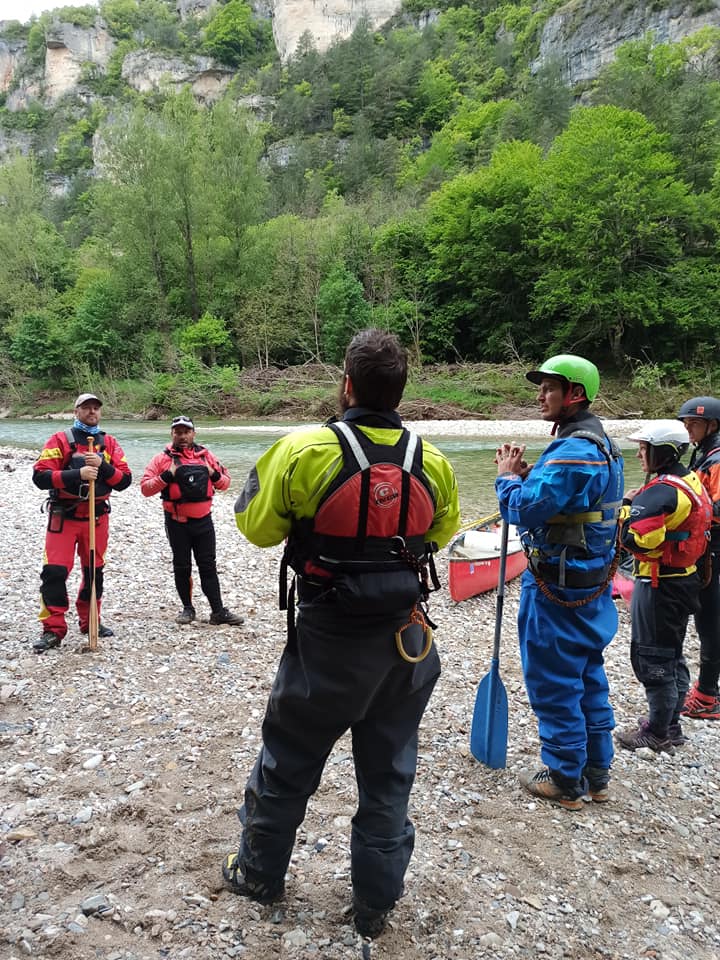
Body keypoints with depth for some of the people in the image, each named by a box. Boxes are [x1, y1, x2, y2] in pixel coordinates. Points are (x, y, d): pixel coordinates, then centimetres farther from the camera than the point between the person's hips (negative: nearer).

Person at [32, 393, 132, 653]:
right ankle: (53, 629, 1)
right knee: (54, 571, -8)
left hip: (97, 517, 4)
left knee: (94, 570, 12)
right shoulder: (60, 440, -4)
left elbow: (124, 480, -1)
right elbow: (40, 476, -15)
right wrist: (77, 473, -26)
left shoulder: (110, 443, 7)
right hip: (63, 516, -3)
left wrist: (102, 466, -18)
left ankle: (90, 621, 27)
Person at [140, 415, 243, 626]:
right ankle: (187, 609, 22)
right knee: (182, 567, 8)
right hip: (177, 522, -2)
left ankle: (218, 611, 8)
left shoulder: (206, 456, 7)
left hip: (203, 520, 2)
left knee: (208, 566, 5)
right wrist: (166, 476, -19)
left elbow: (225, 482, 13)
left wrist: (214, 475, -7)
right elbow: (145, 488, -6)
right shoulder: (162, 459, -1)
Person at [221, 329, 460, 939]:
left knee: (288, 762, 19)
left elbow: (257, 526, -7)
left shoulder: (303, 452, -18)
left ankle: (260, 872, 40)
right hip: (408, 640, 3)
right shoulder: (432, 463, -6)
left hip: (328, 642, -3)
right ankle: (376, 901, 32)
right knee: (389, 774, 18)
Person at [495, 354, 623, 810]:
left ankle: (565, 782, 18)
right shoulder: (601, 442, 11)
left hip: (558, 587, -10)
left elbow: (524, 510, -25)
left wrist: (508, 476, -7)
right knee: (589, 678, 19)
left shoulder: (572, 451, -23)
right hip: (593, 582, 10)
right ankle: (596, 773, 32)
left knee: (554, 684, 4)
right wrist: (528, 474, 3)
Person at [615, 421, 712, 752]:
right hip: (685, 578, 10)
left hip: (659, 585, -10)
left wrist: (628, 505, -14)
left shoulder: (661, 492, -23)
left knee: (651, 657, 2)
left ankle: (658, 734, 13)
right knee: (672, 655, 19)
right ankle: (670, 724, 32)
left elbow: (634, 539, -28)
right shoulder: (692, 482, 8)